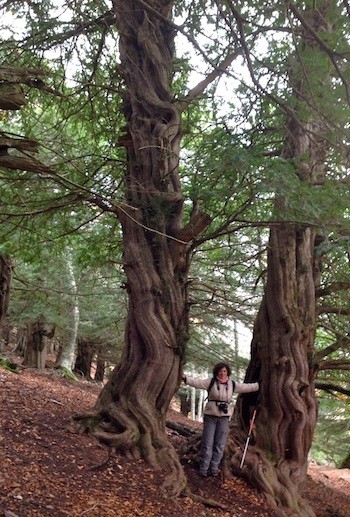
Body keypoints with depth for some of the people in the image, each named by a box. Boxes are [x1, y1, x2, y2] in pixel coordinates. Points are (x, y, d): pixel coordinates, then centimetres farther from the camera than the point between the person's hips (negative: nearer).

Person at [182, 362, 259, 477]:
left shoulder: (232, 384, 5)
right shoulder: (211, 382, -3)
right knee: (207, 443, 0)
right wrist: (185, 377, -27)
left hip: (224, 417, 3)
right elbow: (197, 382, -13)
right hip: (210, 416, -2)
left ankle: (214, 468, 16)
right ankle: (203, 469, 7)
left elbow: (247, 387, 13)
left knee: (220, 444, 6)